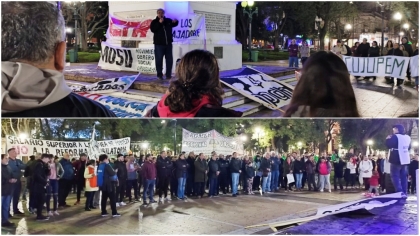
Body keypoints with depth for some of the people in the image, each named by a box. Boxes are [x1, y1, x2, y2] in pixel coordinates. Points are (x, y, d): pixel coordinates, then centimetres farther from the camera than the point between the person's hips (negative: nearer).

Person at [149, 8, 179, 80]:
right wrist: (159, 23, -18)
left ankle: (168, 75, 13)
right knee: (159, 59, -1)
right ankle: (159, 75, 3)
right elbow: (153, 29, -12)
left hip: (168, 43, 3)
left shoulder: (168, 20, 10)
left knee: (169, 59, 6)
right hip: (159, 44, -3)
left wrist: (175, 22, -2)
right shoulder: (154, 22, 2)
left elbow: (174, 24, 22)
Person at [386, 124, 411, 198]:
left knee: (395, 176, -6)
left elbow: (389, 145, -17)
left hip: (397, 159, -7)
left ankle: (400, 192, -20)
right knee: (403, 176, 11)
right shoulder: (408, 137, 12)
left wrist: (388, 139, 0)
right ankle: (404, 193, 10)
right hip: (405, 159, 7)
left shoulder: (395, 136, -12)